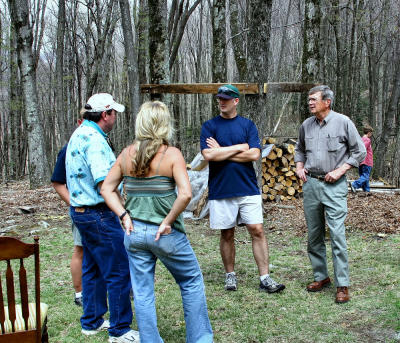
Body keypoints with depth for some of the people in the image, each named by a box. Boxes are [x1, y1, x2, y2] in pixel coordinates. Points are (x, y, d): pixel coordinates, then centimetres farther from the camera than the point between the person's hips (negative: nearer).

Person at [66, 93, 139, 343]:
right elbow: (104, 184, -27)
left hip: (80, 210, 11)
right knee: (119, 272, -3)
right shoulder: (94, 140, -20)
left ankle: (92, 322, 30)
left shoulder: (79, 135, 12)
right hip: (99, 214, -11)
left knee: (93, 269, 19)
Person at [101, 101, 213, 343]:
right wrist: (168, 221, -12)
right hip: (166, 233, -4)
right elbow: (186, 194, -23)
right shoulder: (171, 154, -12)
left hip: (135, 232, 4)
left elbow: (107, 189, 6)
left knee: (142, 293, 12)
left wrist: (124, 215, 1)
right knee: (192, 282, 16)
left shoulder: (127, 154, 1)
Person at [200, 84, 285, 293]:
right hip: (220, 190, 0)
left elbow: (254, 154, -8)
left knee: (257, 231, -2)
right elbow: (208, 155, -13)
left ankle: (265, 278, 3)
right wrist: (239, 147, -8)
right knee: (227, 234, 8)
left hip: (248, 188, 1)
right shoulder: (209, 126, 3)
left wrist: (221, 152, -9)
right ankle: (230, 275, 23)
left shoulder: (247, 125, 5)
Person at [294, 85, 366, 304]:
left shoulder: (343, 122, -5)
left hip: (334, 186, -5)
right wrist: (299, 167, 8)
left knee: (337, 235, -9)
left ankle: (342, 285, -2)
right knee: (313, 234, 10)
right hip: (311, 184, 5)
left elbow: (359, 151, -1)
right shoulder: (306, 125, 8)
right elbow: (299, 149, 25)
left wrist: (340, 171, -9)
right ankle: (321, 276, 24)